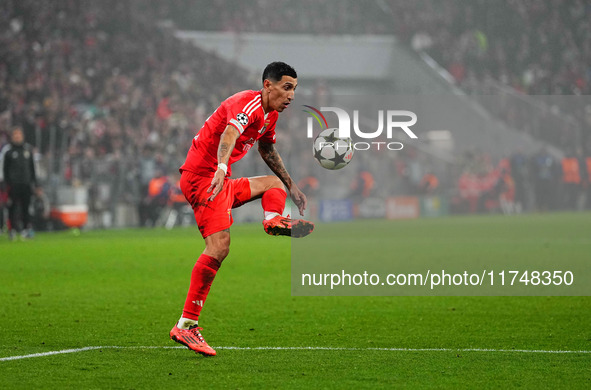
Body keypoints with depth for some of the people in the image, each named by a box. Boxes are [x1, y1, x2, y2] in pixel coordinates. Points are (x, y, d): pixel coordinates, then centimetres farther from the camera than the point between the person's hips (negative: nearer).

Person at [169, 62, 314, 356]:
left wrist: (291, 186, 43)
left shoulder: (270, 114, 17)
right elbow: (229, 134, -35)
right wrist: (221, 167, -53)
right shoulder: (249, 104, -15)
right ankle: (185, 325, -23)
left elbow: (267, 150, 37)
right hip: (202, 175, -10)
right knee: (219, 246, -23)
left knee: (274, 184, 22)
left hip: (221, 182, 10)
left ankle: (273, 219, -13)